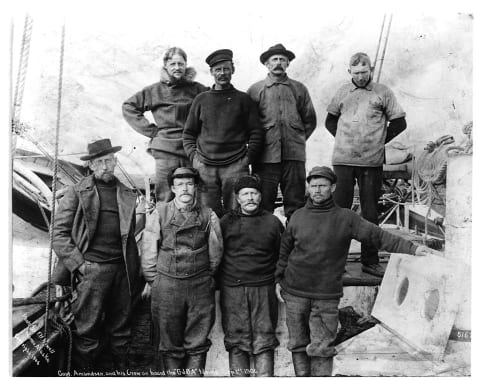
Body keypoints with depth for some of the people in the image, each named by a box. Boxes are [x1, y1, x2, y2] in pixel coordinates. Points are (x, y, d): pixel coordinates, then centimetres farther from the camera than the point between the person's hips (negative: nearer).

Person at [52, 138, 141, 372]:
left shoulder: (127, 195, 12)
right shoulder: (77, 192, 2)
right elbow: (59, 232, -2)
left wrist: (135, 273, 7)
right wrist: (78, 263, -9)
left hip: (122, 270, 4)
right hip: (91, 268, -3)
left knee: (120, 330, 13)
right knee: (86, 331, 1)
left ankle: (121, 370, 27)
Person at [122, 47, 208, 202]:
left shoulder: (196, 89, 7)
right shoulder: (155, 90, 7)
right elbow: (128, 107, 13)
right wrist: (150, 130, 4)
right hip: (165, 152, 0)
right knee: (165, 199, -1)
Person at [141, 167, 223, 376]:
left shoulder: (208, 216, 2)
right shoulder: (160, 213, 0)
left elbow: (215, 253, 10)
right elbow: (148, 252, 5)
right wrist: (154, 281, 7)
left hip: (201, 288, 1)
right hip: (166, 286, 0)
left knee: (197, 343, 8)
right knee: (169, 343, 9)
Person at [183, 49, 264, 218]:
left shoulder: (243, 99, 10)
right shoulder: (201, 99, 13)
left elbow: (256, 132, 8)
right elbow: (189, 133, 16)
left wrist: (248, 157, -3)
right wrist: (193, 156, 2)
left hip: (235, 166, -1)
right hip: (205, 167, 1)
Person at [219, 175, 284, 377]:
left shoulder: (272, 222, 7)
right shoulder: (226, 221, 6)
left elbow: (281, 256, 12)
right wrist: (218, 283, 6)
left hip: (264, 289, 0)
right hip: (232, 290, 0)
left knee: (264, 342, 4)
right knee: (236, 342, 4)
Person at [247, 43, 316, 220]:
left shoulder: (299, 89, 13)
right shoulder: (255, 90, 8)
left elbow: (310, 120, 17)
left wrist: (298, 139, 10)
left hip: (294, 155, 2)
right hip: (266, 156, -1)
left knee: (295, 203, 4)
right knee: (262, 204, 0)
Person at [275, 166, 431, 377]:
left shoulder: (346, 218, 0)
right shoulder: (298, 216, 5)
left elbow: (378, 235, -2)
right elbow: (284, 249, 13)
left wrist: (412, 248, -8)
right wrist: (278, 279, 11)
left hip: (327, 296, -2)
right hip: (295, 292, 2)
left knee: (321, 349, -1)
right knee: (298, 345, 9)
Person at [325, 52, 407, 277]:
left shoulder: (382, 93, 7)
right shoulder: (343, 92, 12)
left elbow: (399, 123, 10)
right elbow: (330, 121, 20)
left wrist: (380, 141, 3)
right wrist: (342, 140, 8)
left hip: (372, 161, -1)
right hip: (343, 160, 1)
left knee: (370, 212, 5)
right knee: (339, 208, 2)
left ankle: (370, 261, 15)